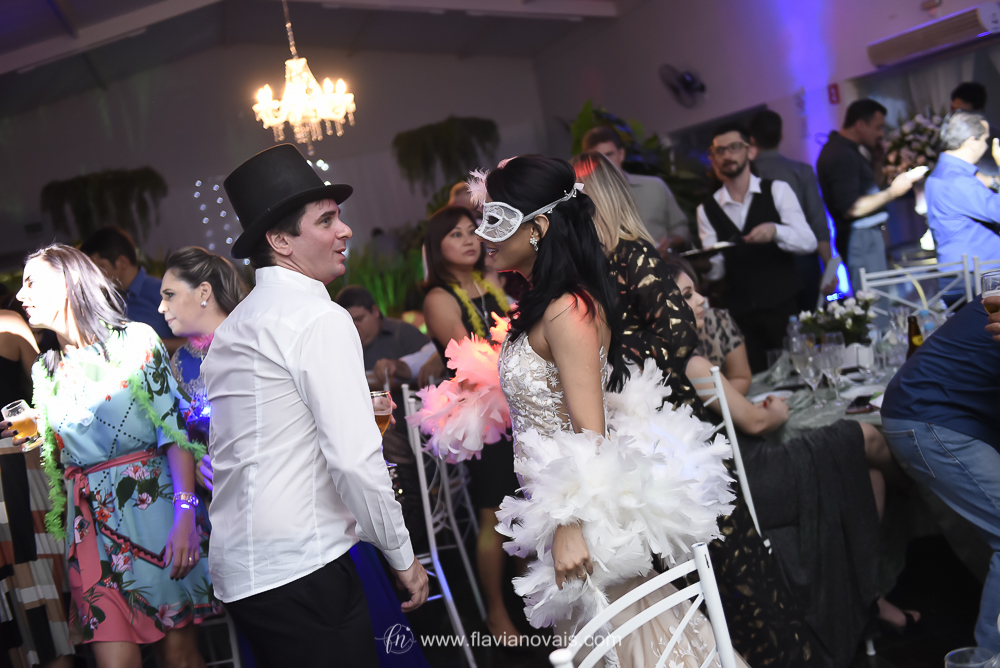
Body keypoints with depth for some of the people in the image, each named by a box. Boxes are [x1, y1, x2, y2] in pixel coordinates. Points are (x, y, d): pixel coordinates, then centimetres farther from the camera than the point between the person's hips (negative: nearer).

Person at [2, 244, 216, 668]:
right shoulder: (46, 371, 14)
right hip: (91, 525, 4)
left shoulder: (136, 340, 0)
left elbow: (174, 429, -7)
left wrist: (184, 514, -16)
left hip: (151, 507, -3)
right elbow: (57, 456, 21)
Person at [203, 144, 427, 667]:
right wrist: (403, 557, -8)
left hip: (238, 571, 9)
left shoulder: (234, 325, 15)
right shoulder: (321, 318, -13)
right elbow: (356, 460, -19)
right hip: (301, 568, -9)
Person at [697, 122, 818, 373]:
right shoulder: (707, 209, 7)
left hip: (784, 308, -1)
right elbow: (716, 270, 2)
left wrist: (775, 231, -26)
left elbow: (808, 242, -7)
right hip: (741, 315, 1)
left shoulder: (777, 190, 3)